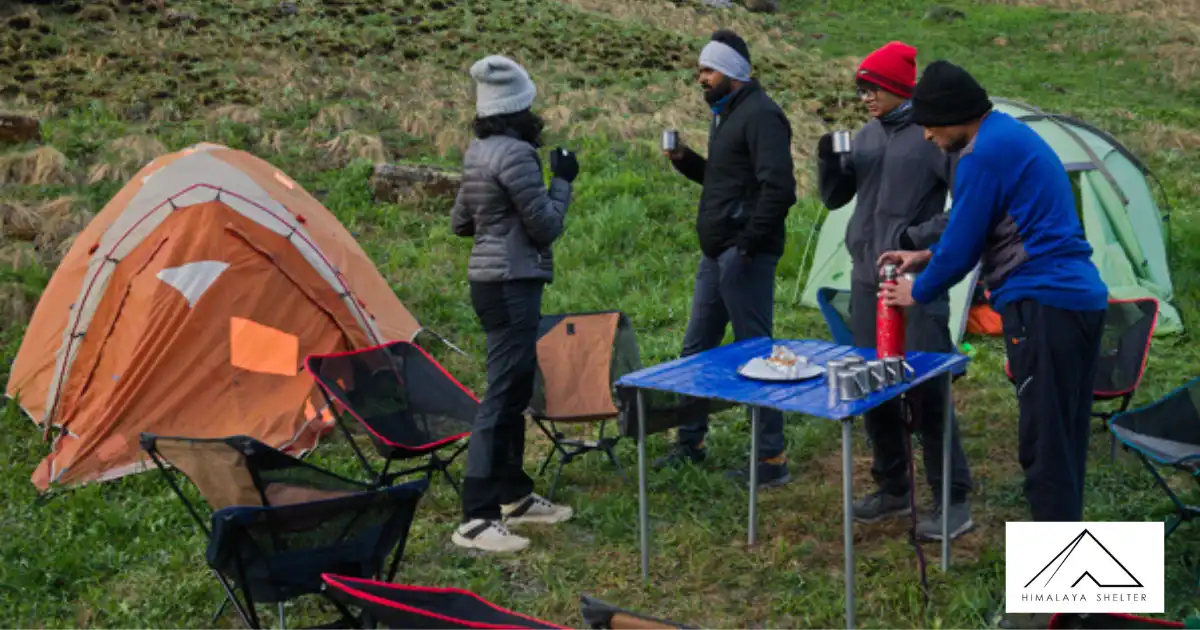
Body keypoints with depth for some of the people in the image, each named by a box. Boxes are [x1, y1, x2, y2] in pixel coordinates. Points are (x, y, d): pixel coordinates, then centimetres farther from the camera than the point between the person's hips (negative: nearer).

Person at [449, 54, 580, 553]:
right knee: (502, 397, -9)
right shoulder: (515, 154, -18)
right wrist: (562, 180, -2)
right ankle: (475, 520, -8)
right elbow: (545, 227, -14)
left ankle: (514, 496, 30)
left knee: (514, 391, 18)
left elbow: (460, 222, 19)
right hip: (513, 284, -10)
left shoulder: (478, 152, 11)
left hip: (489, 282, 10)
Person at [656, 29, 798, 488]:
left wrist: (751, 242, -21)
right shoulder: (726, 114, 17)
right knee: (697, 347, 15)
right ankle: (690, 444, 28)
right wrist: (688, 163, 8)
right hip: (716, 252, 10)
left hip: (744, 255, -10)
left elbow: (779, 188, -23)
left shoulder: (760, 115, -14)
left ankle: (772, 459, 4)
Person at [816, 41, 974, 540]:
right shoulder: (868, 135, 11)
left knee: (926, 390, -7)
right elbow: (834, 199, 14)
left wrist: (920, 237, -17)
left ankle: (952, 501, 4)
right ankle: (893, 489, 24)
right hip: (866, 280, 7)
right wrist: (828, 162, -4)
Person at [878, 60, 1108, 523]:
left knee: (1043, 445, -5)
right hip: (1081, 297, 10)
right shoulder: (1014, 136, 19)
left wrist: (918, 293, 7)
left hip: (1043, 306, -10)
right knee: (1063, 440, 15)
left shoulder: (984, 154, -13)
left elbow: (963, 245, -9)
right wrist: (926, 256, 27)